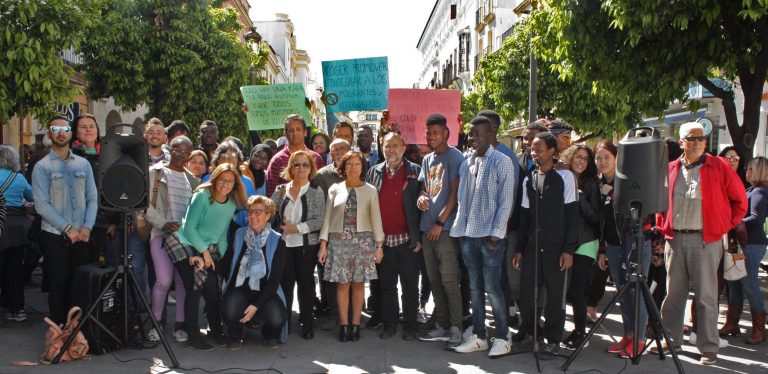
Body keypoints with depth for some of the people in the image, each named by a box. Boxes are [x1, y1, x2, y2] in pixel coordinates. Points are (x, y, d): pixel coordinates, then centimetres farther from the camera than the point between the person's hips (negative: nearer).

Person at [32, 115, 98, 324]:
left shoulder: (83, 164, 9)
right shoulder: (42, 167, -2)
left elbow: (93, 198, 6)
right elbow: (41, 205, -10)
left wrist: (87, 227, -8)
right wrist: (67, 229, -14)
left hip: (82, 236, 3)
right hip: (55, 237, -3)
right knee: (59, 286, 4)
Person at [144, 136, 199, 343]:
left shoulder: (192, 179, 17)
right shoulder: (156, 172, 4)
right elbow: (146, 205, -2)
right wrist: (163, 223, -13)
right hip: (161, 233, -3)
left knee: (184, 281, 0)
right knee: (164, 280, -13)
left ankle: (179, 325, 11)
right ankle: (156, 322, 7)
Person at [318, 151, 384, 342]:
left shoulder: (370, 190, 5)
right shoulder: (335, 189, 7)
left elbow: (376, 219, 6)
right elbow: (327, 217, 7)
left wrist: (379, 245, 1)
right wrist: (323, 244, 2)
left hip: (362, 240, 0)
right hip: (339, 240, 0)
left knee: (358, 283, 2)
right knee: (342, 283, 0)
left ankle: (355, 324, 12)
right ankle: (344, 324, 8)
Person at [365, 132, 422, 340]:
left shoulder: (415, 171, -1)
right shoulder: (374, 172, 9)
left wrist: (419, 237, -8)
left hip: (407, 239, -3)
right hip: (382, 240, 3)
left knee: (410, 286, 5)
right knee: (386, 286, 10)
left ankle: (410, 326, 16)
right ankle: (389, 324, 21)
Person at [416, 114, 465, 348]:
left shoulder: (454, 158, -5)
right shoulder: (427, 160, 17)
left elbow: (455, 193, -10)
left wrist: (440, 222, -12)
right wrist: (422, 198, -1)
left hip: (445, 228, -7)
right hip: (428, 228, 8)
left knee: (449, 280, -7)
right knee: (434, 280, 11)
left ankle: (456, 329, 0)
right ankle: (441, 326, 19)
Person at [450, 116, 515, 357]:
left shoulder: (501, 162, -6)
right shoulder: (466, 163, 11)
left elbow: (505, 201, -9)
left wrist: (495, 234, -13)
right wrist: (459, 229, 8)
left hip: (490, 235, -6)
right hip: (468, 234, 6)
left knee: (492, 287, -4)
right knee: (475, 287, 11)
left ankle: (502, 339, 9)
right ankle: (478, 337, 20)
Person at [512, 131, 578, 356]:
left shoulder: (564, 177, -1)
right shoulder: (528, 180, 13)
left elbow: (572, 215, -4)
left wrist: (568, 249, -9)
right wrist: (520, 249, 11)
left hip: (556, 248, -4)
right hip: (531, 247, 4)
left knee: (555, 295, 2)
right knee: (526, 293, 2)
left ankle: (553, 339, 16)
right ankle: (529, 334, 19)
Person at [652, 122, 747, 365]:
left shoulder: (719, 167, 1)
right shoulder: (670, 169, 10)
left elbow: (740, 200, 4)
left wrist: (726, 226, 1)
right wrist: (662, 225, 11)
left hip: (705, 239, -3)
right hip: (674, 238, 3)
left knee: (706, 295, 0)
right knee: (673, 292, 9)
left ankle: (709, 347, 7)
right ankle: (670, 339, 20)